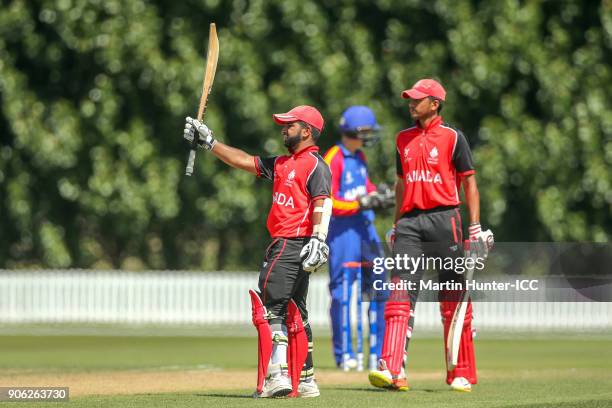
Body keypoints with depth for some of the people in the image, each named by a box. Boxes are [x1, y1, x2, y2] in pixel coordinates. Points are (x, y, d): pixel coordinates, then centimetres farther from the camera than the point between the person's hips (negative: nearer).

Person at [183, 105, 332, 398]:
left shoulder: (315, 165, -9)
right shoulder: (282, 164, 20)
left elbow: (323, 201, -20)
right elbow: (244, 161, 25)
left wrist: (318, 240, -32)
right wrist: (209, 142, 23)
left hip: (295, 245, -10)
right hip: (283, 244, 10)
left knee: (271, 308, -16)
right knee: (294, 313, 11)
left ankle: (276, 376, -22)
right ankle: (305, 382, 15)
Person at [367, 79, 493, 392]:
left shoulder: (452, 137, -1)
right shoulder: (404, 139, 15)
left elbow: (469, 181, -1)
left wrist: (475, 228, -8)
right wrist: (396, 226, 21)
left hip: (443, 219, -4)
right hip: (410, 221, 4)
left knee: (453, 301, 1)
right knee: (400, 295, -9)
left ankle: (462, 375, 9)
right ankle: (392, 370, -17)